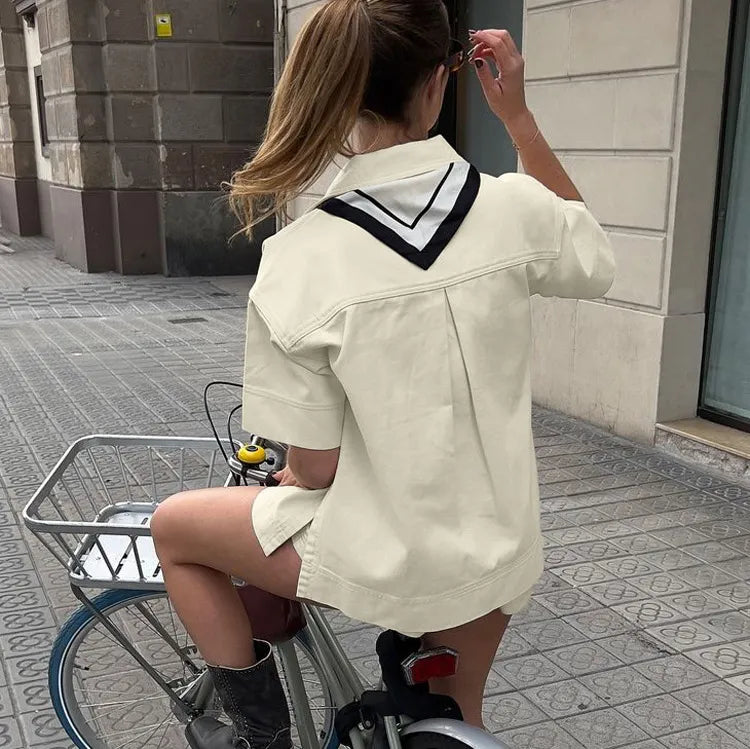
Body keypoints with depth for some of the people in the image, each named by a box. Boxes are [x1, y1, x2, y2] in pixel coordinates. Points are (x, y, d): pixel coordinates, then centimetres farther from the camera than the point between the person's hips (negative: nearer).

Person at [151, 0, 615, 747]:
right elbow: (594, 260, 11)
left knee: (173, 527, 20)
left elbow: (315, 468, -14)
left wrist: (283, 477, 11)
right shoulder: (513, 208, -14)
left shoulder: (298, 258, -20)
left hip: (378, 556, -3)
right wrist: (516, 116, 6)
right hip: (497, 551, 4)